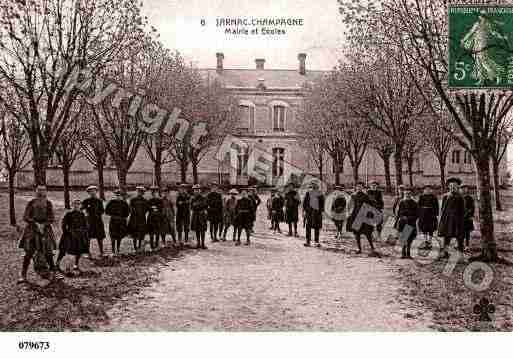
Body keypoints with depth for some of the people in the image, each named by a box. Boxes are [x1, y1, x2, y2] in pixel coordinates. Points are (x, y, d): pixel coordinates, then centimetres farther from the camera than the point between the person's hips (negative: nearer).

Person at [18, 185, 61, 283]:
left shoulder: (48, 203, 0)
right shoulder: (31, 203, -4)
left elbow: (51, 218, 0)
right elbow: (25, 217, -7)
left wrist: (43, 224, -17)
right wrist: (36, 224, -19)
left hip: (45, 229, 1)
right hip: (32, 230, -1)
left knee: (48, 253, 2)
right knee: (28, 253, -2)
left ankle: (54, 273, 14)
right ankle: (23, 276, 7)